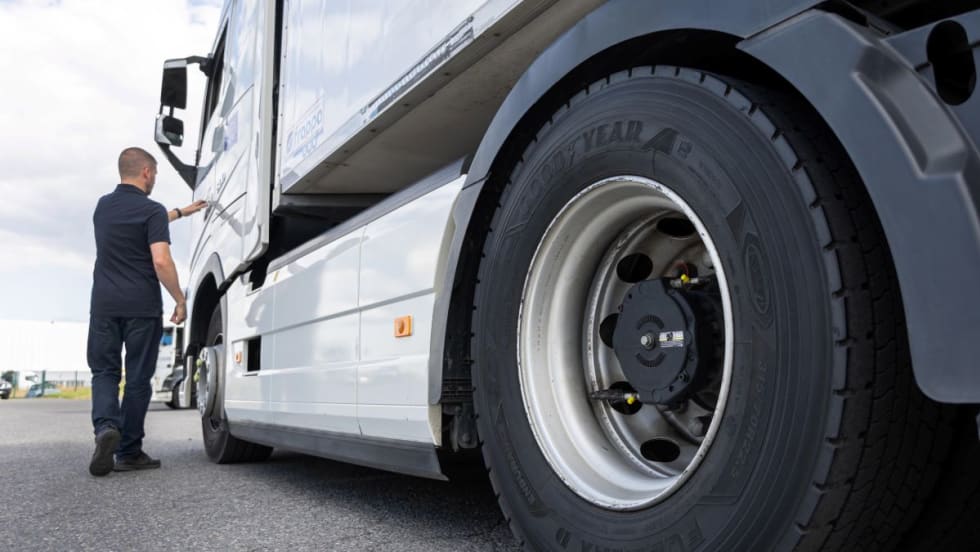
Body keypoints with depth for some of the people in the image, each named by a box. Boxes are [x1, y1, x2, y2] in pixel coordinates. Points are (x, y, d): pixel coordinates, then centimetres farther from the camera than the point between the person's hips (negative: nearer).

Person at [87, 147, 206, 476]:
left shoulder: (104, 206, 12)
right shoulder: (152, 210, -9)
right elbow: (161, 262, -19)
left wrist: (181, 212, 40)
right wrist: (180, 299, -8)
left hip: (104, 303, 5)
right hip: (142, 306, -4)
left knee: (104, 371, 12)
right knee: (138, 378, 5)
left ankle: (106, 427, -14)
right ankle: (129, 452, 10)